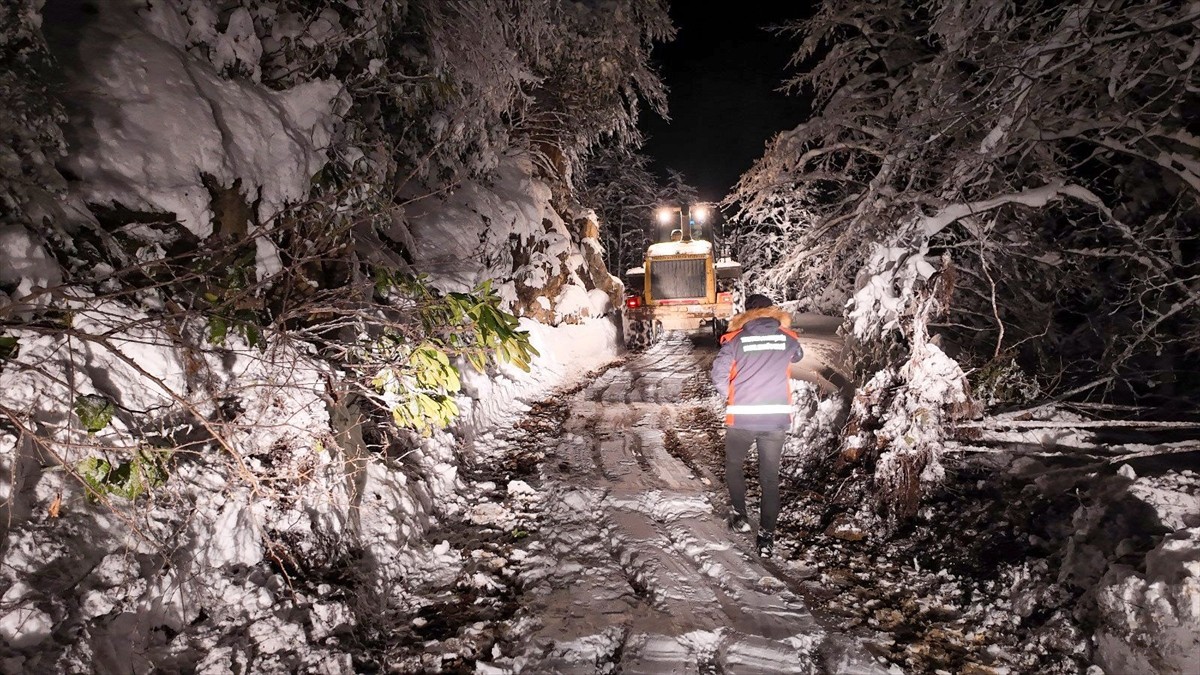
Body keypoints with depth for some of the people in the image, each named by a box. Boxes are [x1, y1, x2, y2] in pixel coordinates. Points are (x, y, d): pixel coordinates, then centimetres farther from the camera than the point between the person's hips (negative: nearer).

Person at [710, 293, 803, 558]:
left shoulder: (735, 339, -3)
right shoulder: (787, 338, 3)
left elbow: (718, 374, -7)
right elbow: (797, 356, 25)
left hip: (741, 417, -2)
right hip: (776, 417, 2)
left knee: (733, 465, 23)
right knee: (770, 477, 10)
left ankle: (740, 516, 25)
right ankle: (767, 535, 10)